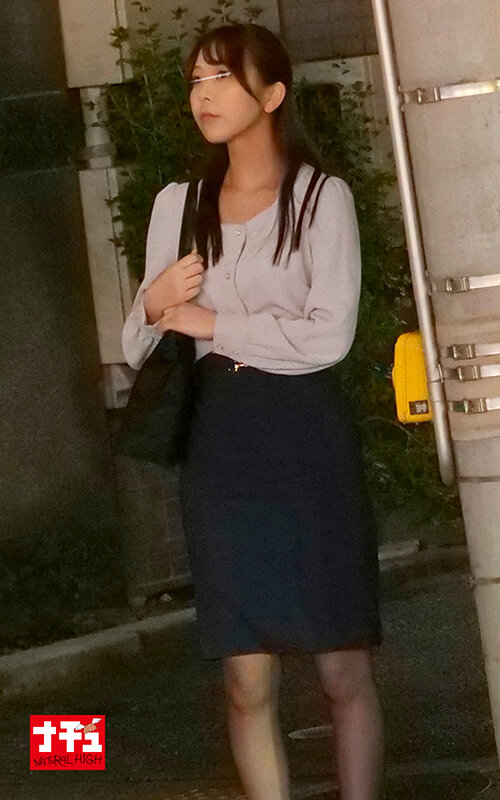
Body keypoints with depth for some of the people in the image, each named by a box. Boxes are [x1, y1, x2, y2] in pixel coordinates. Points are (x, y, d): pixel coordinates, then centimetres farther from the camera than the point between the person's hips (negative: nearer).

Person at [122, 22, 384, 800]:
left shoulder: (321, 196, -3)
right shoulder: (178, 203, 10)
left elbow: (329, 336, -15)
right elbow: (139, 349, 12)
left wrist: (211, 322, -8)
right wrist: (153, 304, -10)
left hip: (307, 439, -3)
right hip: (218, 444, 3)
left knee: (344, 673, 2)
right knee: (248, 682, 4)